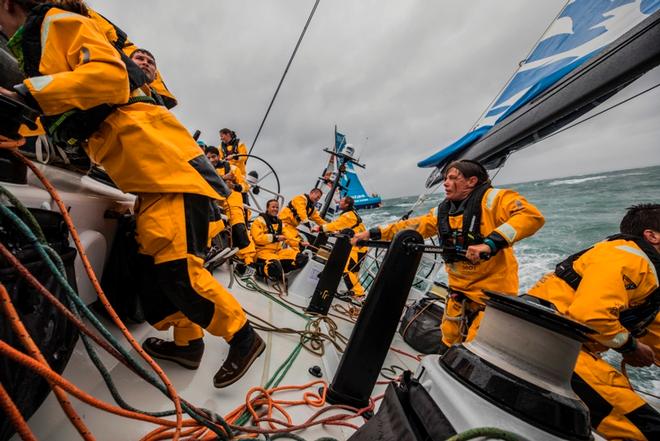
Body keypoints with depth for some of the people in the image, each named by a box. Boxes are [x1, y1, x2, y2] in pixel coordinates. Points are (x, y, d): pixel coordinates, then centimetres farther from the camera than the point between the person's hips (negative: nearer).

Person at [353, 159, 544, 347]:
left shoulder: (492, 199, -14)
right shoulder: (442, 211, 3)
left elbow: (531, 216, -26)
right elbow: (412, 226, 6)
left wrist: (491, 243, -39)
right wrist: (373, 233, 2)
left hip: (492, 290, -6)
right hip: (459, 289, 6)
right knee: (449, 339, 18)